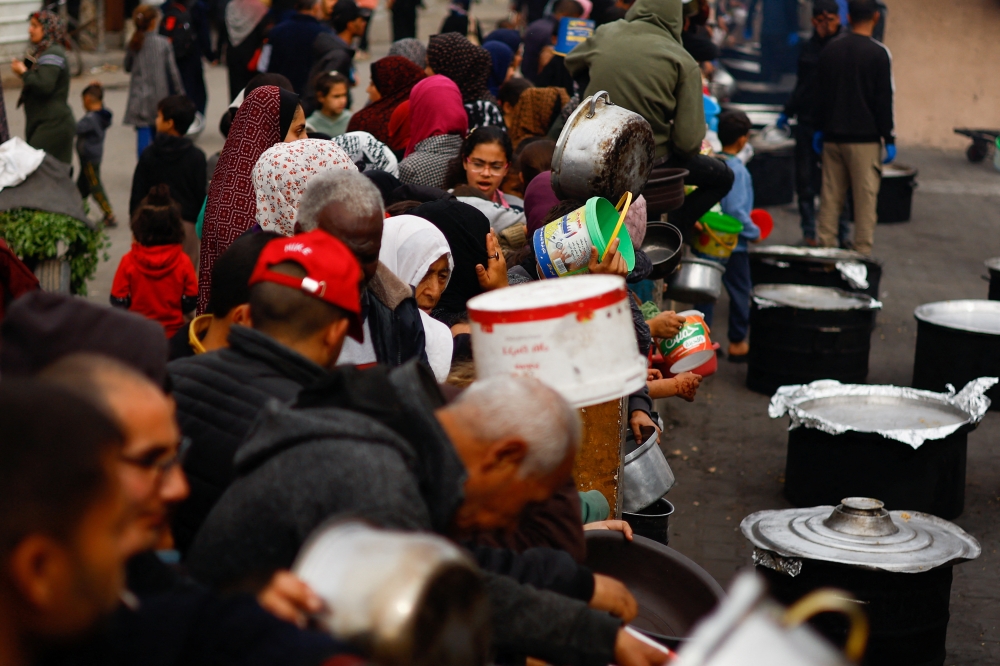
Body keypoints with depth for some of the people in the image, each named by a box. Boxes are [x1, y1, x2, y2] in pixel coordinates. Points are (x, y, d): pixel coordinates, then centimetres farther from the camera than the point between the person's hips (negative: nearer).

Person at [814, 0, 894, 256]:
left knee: (830, 196, 8)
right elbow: (884, 100, -8)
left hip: (833, 137, 5)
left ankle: (826, 247, 9)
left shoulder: (830, 50, 7)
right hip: (865, 139, -5)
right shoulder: (878, 53, -8)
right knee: (865, 197, -1)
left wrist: (820, 130, 22)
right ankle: (863, 251, -2)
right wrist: (889, 139, -3)